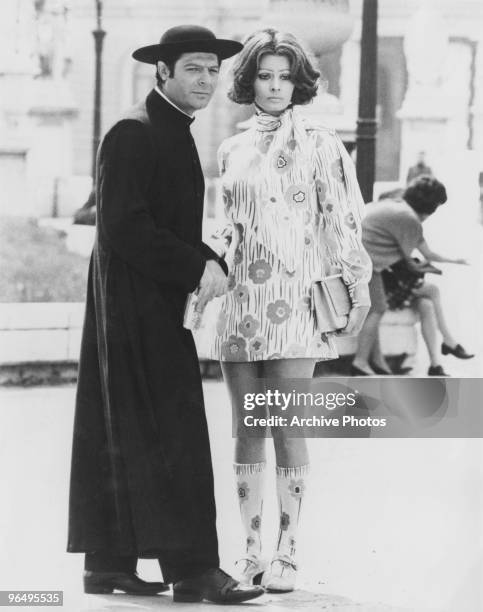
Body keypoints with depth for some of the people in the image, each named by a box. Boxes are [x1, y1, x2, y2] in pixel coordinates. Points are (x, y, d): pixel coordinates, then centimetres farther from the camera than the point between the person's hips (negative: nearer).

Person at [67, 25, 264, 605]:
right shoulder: (133, 134, -14)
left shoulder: (175, 134, 16)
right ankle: (192, 570, -11)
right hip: (135, 306, -10)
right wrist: (198, 267, -19)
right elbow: (123, 228, -20)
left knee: (121, 438, 12)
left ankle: (108, 563, 17)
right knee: (169, 436, -11)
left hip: (163, 302, 10)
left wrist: (208, 263, 3)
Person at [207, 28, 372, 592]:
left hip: (294, 303, -4)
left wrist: (358, 284, -4)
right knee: (246, 432, 4)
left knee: (288, 430, -8)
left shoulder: (319, 145, 2)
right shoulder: (231, 151, 14)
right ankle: (250, 551, 9)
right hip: (239, 305, 4)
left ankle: (286, 553, -5)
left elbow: (341, 220, 1)